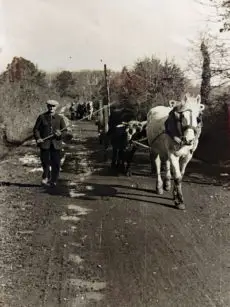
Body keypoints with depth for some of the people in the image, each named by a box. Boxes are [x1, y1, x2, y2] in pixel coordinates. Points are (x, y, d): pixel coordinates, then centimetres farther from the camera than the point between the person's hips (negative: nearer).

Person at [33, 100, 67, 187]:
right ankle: (46, 177, 19)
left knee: (56, 163, 2)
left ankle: (53, 180, 16)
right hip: (45, 143, -1)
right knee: (45, 162, -2)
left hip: (56, 144, 1)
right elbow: (36, 129, 5)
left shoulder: (60, 118, 8)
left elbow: (65, 130, 8)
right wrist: (38, 138, -12)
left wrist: (60, 134, -14)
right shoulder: (42, 117, 6)